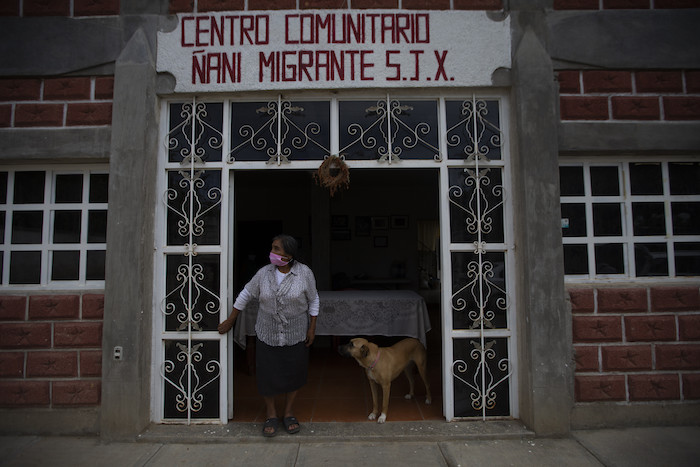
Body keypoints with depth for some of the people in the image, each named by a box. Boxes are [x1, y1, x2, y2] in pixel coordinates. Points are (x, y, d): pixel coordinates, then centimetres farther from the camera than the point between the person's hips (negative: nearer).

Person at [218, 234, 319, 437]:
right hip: (267, 334, 1)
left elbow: (313, 300, 0)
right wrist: (230, 320, 9)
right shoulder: (264, 273, -6)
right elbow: (246, 294, 5)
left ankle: (289, 412, 30)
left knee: (293, 373, 9)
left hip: (295, 334, -1)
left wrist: (312, 327, -2)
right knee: (267, 374, 5)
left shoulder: (304, 273, -11)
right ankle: (271, 415, 26)